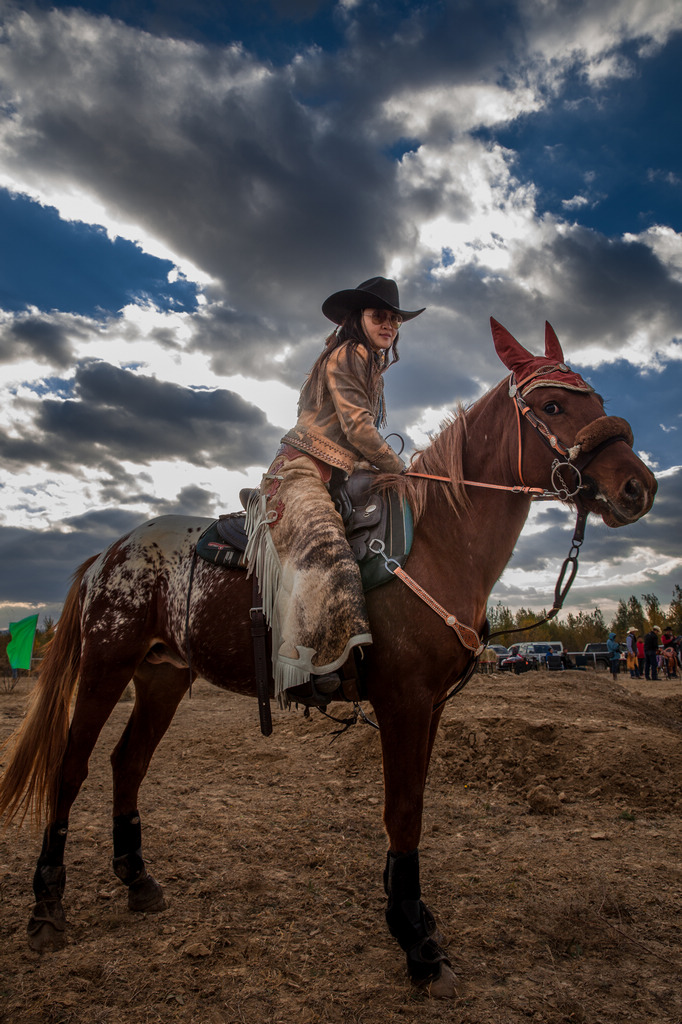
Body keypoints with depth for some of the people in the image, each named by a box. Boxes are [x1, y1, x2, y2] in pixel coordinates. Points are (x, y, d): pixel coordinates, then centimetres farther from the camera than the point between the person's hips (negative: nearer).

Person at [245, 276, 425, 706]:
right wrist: (400, 468, -5)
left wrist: (388, 470, 12)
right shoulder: (344, 356, -5)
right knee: (324, 549, -30)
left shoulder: (373, 369, 24)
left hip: (338, 477, 10)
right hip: (303, 469, -10)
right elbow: (357, 427, -13)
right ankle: (304, 670, -31)